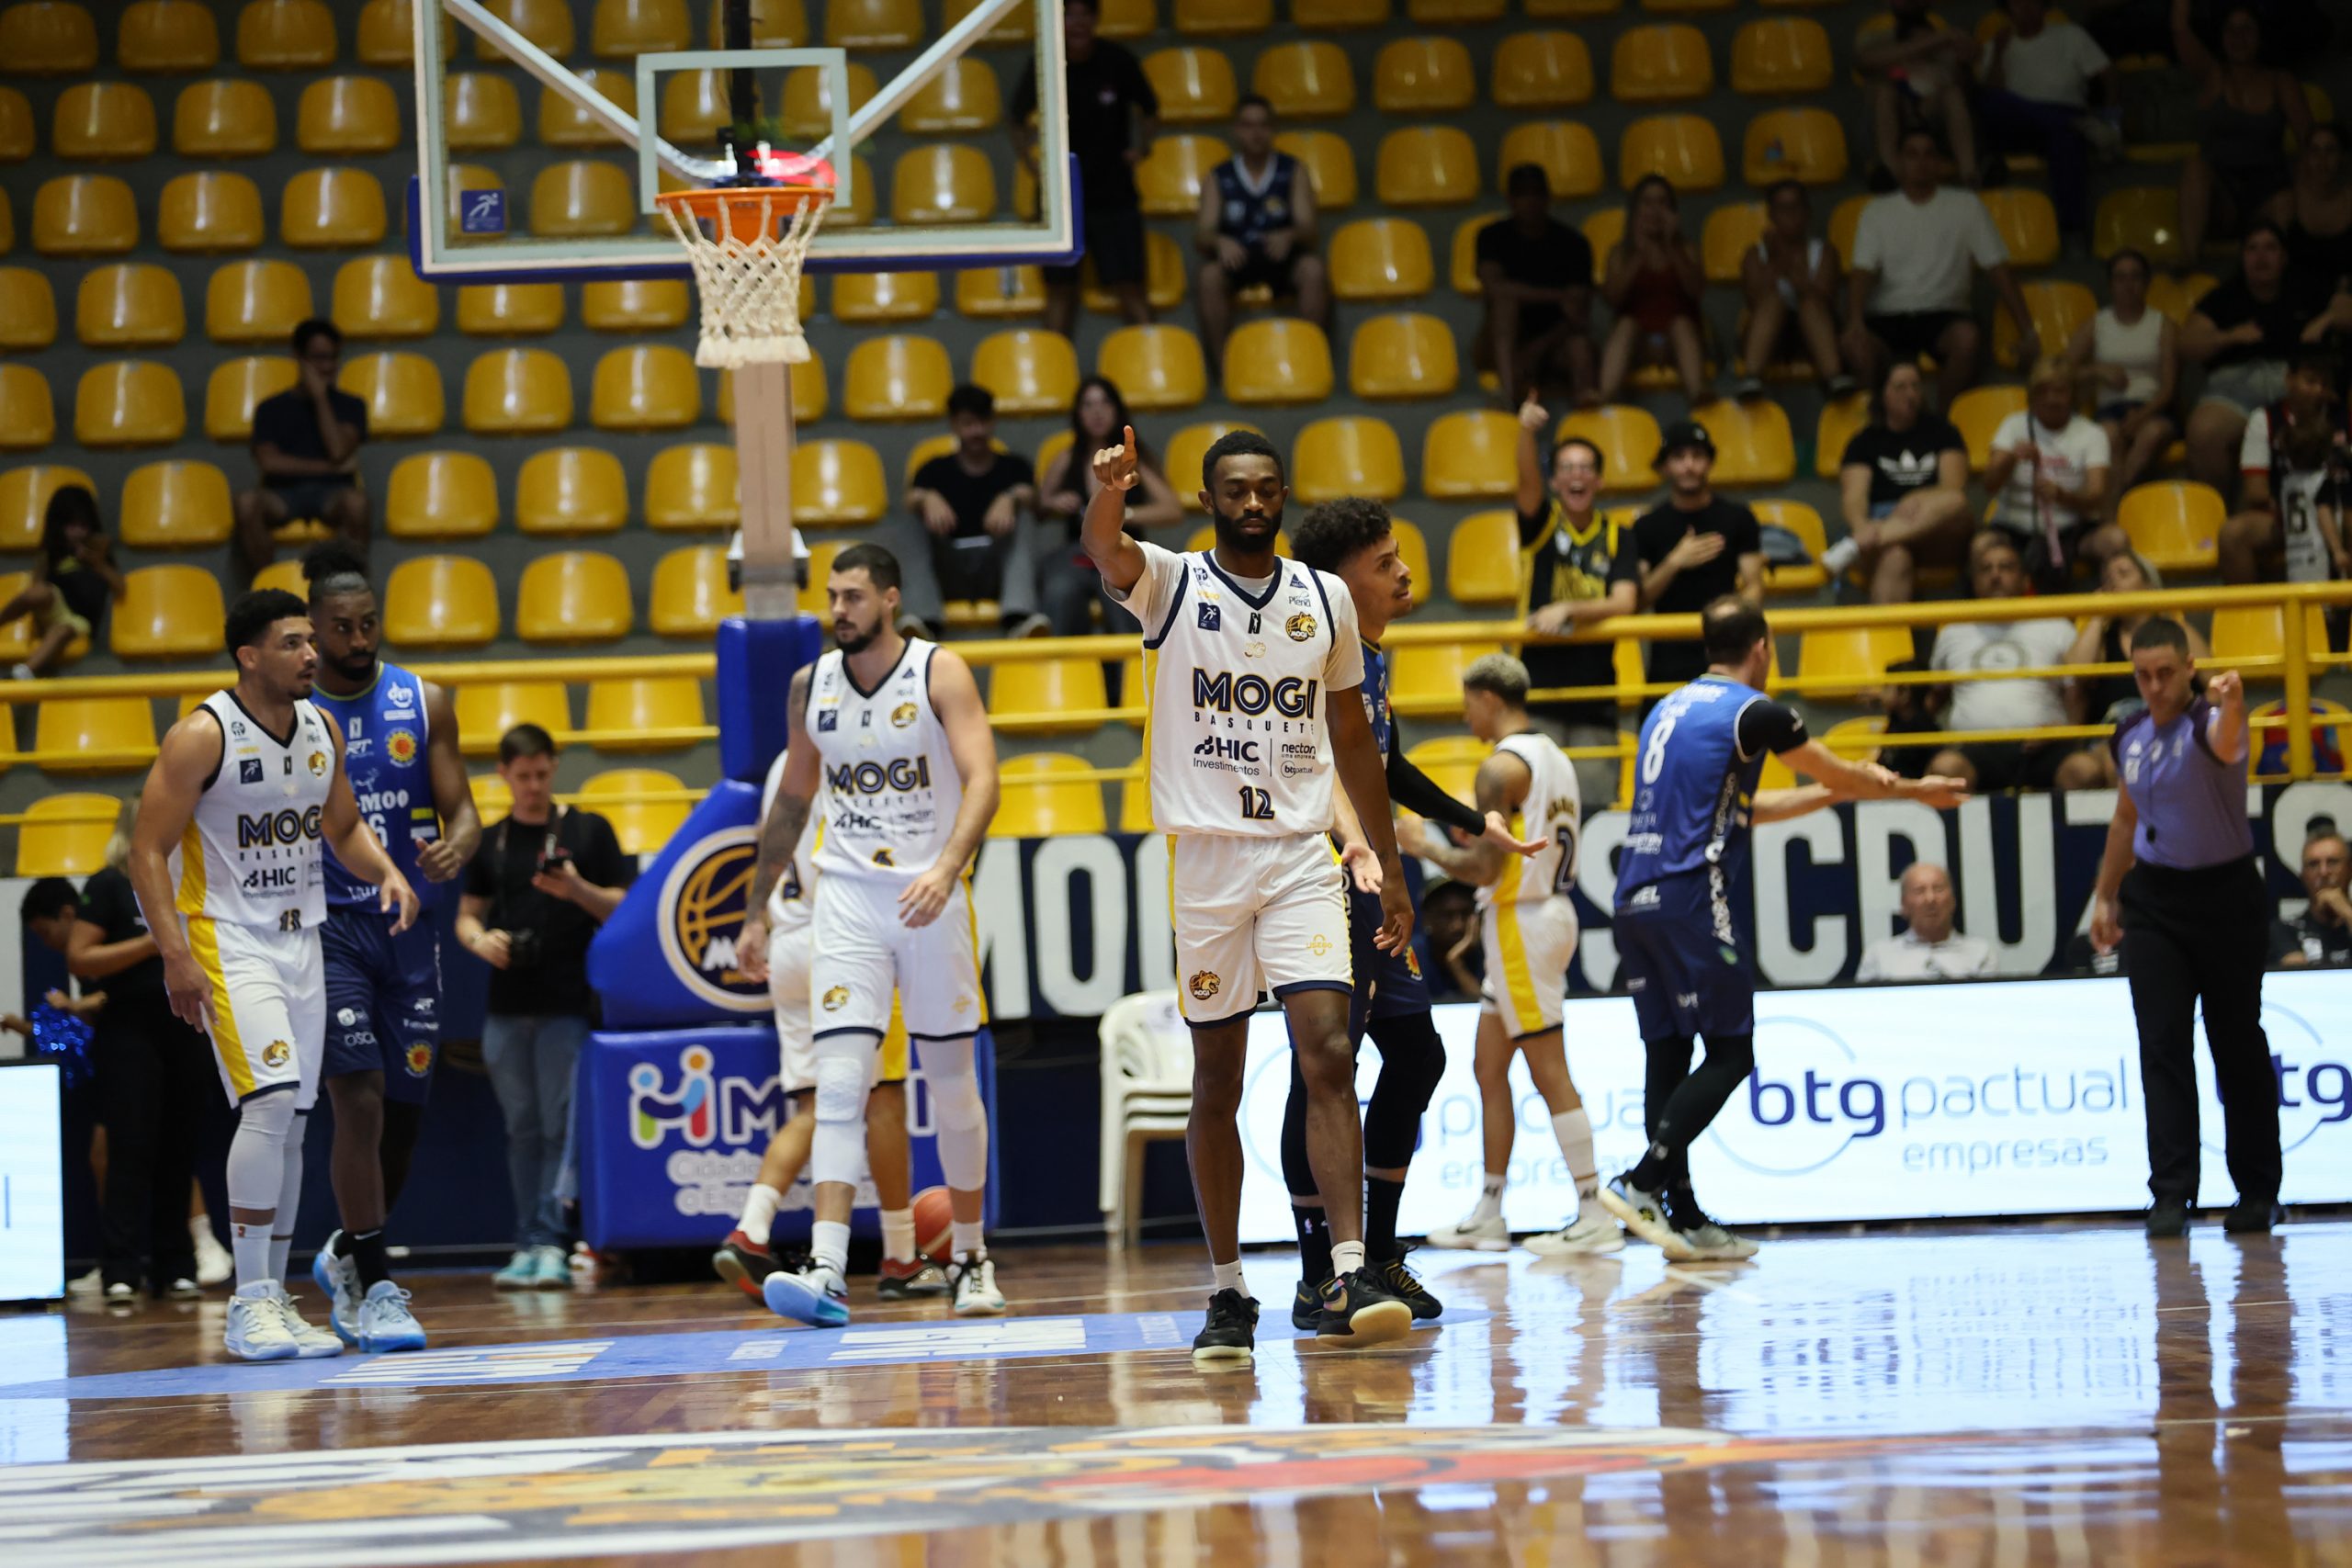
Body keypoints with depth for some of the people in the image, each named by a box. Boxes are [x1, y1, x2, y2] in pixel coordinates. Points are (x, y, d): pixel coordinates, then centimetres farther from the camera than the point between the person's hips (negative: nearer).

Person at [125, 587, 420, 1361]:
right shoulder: (201, 737, -15)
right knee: (270, 1101, -20)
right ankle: (249, 1302, -15)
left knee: (290, 1120, 7)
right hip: (226, 938, -7)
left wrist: (386, 871, -2)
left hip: (300, 938, 7)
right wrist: (176, 956, -22)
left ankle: (274, 1298, 15)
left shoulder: (323, 730, 6)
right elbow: (148, 851, -14)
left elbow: (343, 825, 19)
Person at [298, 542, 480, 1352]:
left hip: (409, 923, 4)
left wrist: (456, 844, -20)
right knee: (359, 1098, -14)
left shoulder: (424, 704, 4)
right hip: (328, 927, -4)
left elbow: (462, 809, 4)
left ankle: (347, 1254, 31)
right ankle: (371, 1287, -9)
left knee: (405, 1109, 9)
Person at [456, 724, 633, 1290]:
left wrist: (578, 890, -15)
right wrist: (480, 940, -5)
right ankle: (526, 1246, 10)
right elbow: (467, 915, 17)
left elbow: (623, 909, 3)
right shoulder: (489, 843, 13)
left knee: (559, 1125, -8)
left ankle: (549, 1243, -11)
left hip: (567, 1004, -4)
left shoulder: (588, 832, 4)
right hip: (506, 1008, 4)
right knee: (521, 1128, 7)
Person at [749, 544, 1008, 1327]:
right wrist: (757, 907, 18)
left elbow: (982, 778, -18)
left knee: (952, 1085, 9)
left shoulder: (940, 674, -7)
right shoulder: (811, 685, 6)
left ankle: (971, 1258, 24)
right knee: (838, 1085, -12)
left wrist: (945, 870, -33)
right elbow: (793, 800, 17)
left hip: (930, 897, -2)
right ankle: (826, 1270, -22)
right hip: (847, 898, 2)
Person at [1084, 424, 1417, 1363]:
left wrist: (1391, 869, 15)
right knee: (1217, 1083, 5)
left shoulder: (1326, 600, 9)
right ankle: (1229, 1294, 14)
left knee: (1329, 1056, -13)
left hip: (1301, 855, 1)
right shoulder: (1170, 584, 0)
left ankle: (1349, 1284, -17)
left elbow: (1353, 738, 17)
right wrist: (1109, 489, -47)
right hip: (1202, 857, -1)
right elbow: (1105, 550, -24)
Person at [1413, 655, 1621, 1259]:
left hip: (1520, 924, -10)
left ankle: (1594, 1215, -7)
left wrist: (1429, 848, -5)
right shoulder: (1552, 756, 14)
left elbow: (1484, 869, -20)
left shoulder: (1502, 767, -16)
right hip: (1551, 910, 10)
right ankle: (1487, 1216, 19)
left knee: (1549, 1073, -7)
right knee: (1490, 1068, 15)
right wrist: (1471, 835, 21)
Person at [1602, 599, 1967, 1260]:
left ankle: (1683, 1217, 9)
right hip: (1693, 901, -8)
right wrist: (1913, 790, 26)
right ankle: (1642, 1182, -14)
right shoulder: (1752, 712, -3)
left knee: (1667, 1054, 8)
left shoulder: (1669, 710, 20)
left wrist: (1834, 792, 38)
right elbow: (1839, 774, 9)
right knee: (1730, 1053, -2)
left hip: (1635, 902, 8)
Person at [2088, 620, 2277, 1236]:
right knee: (2163, 1046, -3)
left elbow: (2224, 744, -43)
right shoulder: (2131, 736, 5)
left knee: (2238, 1047, 3)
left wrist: (2230, 704, -65)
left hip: (2225, 896, -5)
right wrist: (2106, 895, 20)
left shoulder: (2207, 723, -16)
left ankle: (2258, 1192, 14)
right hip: (2153, 900, 5)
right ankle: (2172, 1193, -5)